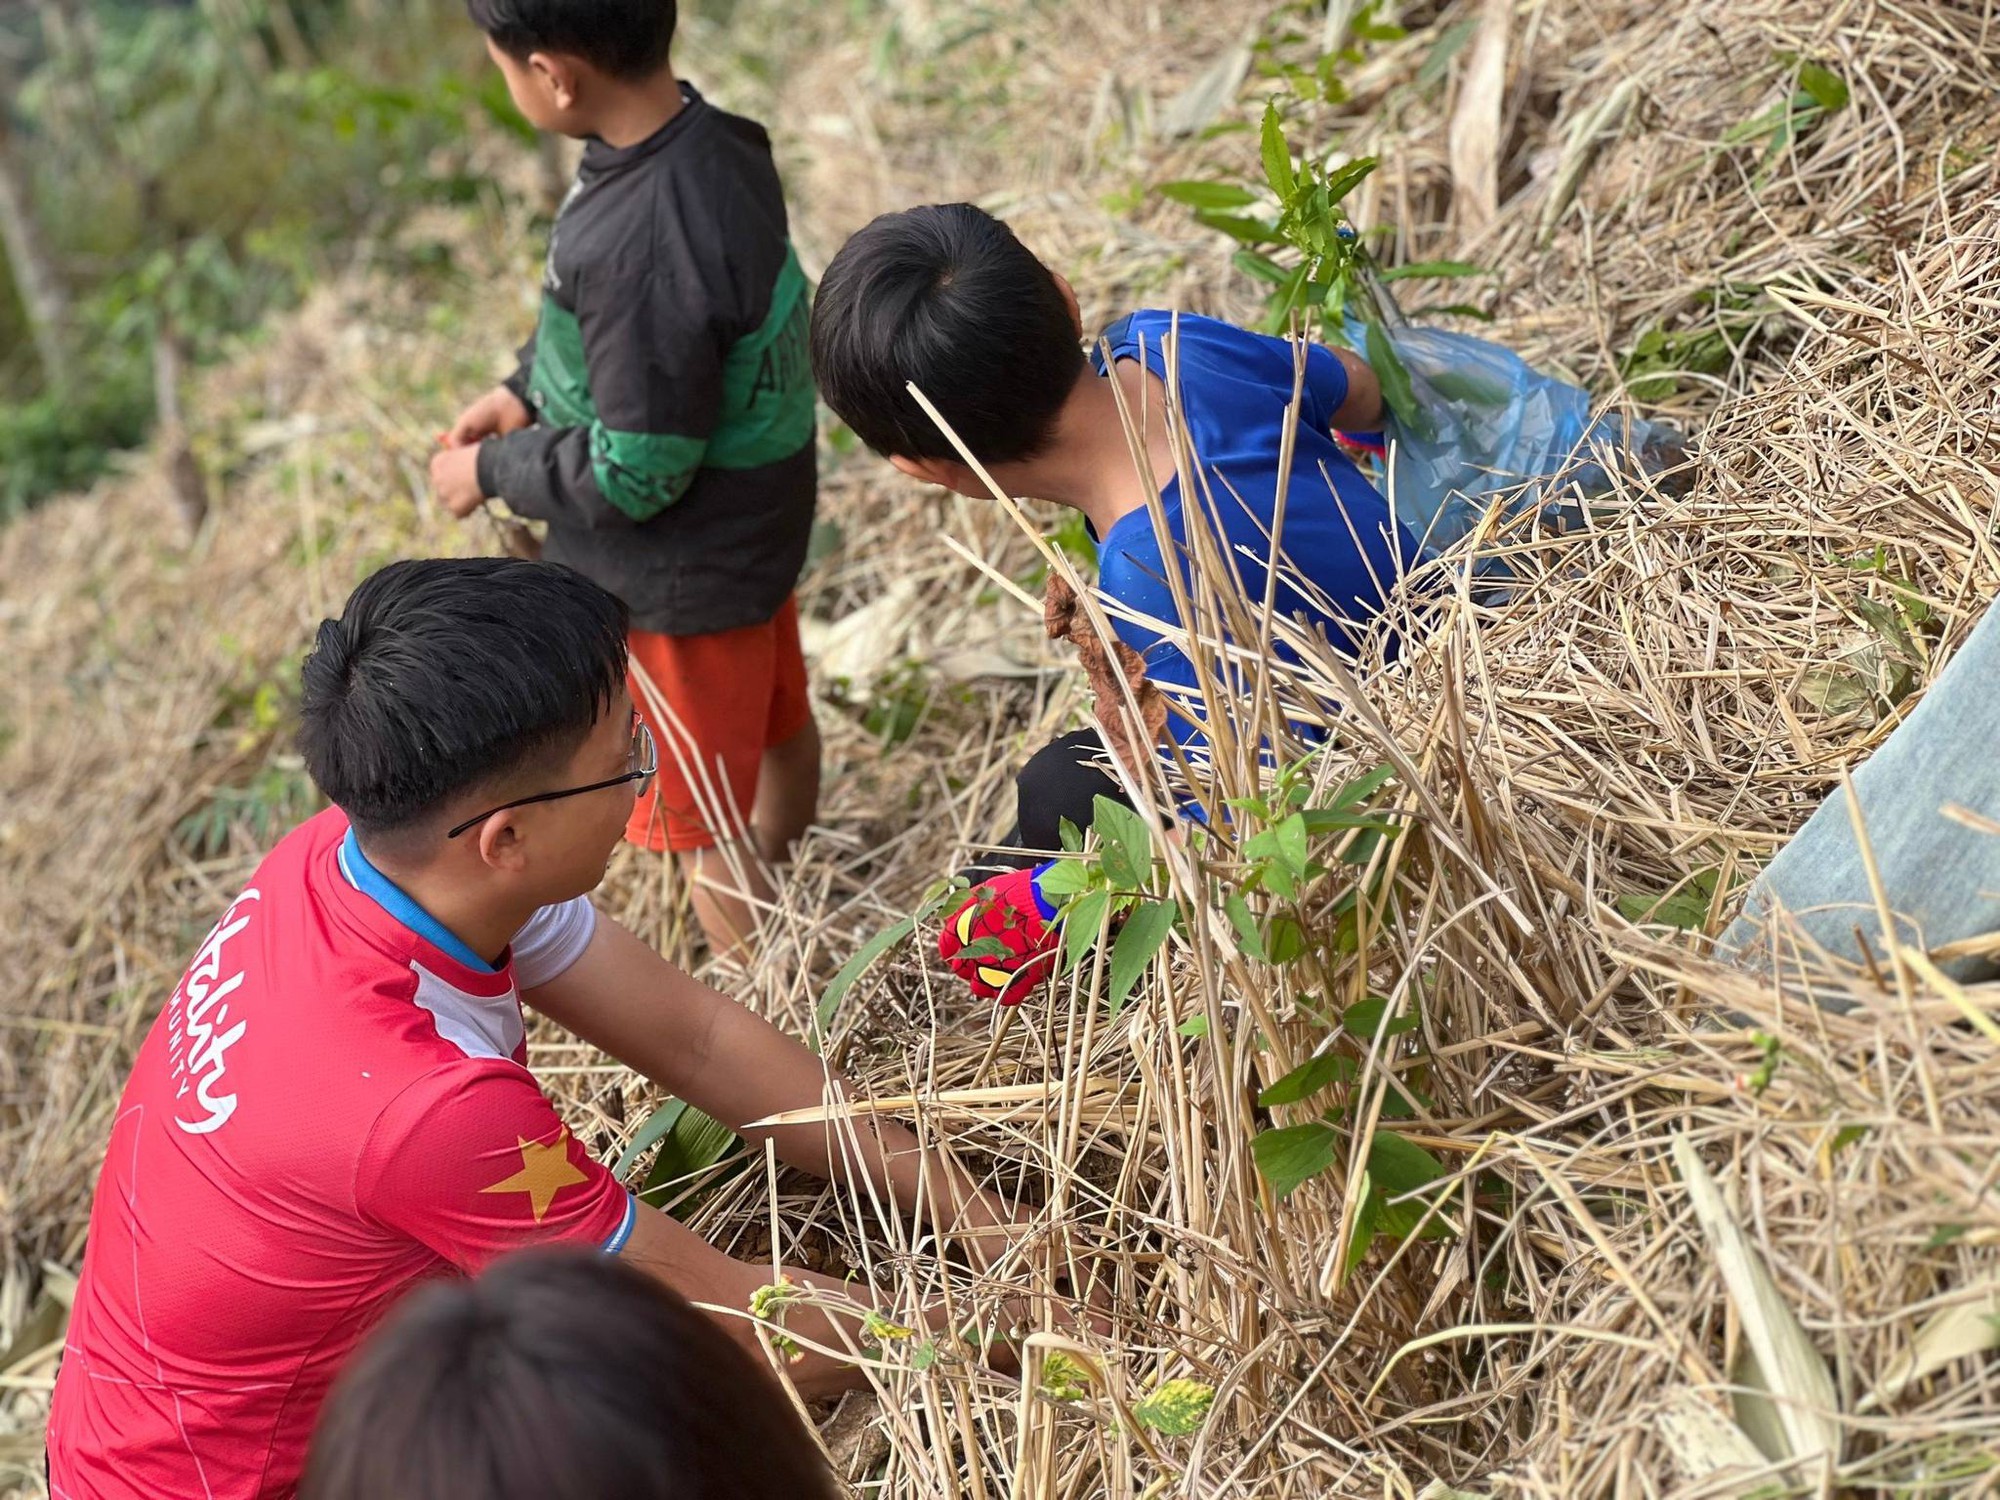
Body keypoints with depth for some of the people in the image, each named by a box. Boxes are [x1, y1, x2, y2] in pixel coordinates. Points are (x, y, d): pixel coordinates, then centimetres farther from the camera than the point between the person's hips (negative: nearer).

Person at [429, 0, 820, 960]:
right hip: (758, 522, 9)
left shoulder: (640, 248, -38)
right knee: (773, 722, 32)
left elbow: (632, 475, -27)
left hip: (683, 580, -9)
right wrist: (527, 388, 6)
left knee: (702, 820, 12)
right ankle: (772, 882, 59)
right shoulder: (716, 139, -10)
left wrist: (492, 473, -12)